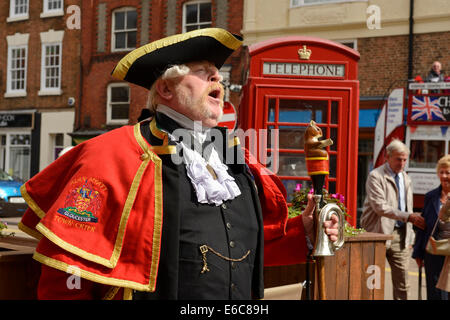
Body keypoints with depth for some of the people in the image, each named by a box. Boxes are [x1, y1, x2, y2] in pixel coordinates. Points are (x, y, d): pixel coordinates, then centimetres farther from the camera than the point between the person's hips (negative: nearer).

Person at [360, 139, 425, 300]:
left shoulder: (405, 179, 15)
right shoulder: (375, 176, -8)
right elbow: (380, 207, -18)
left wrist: (409, 238, 14)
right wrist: (409, 216, -23)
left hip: (400, 235, 6)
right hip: (380, 234, -6)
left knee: (402, 283, 5)